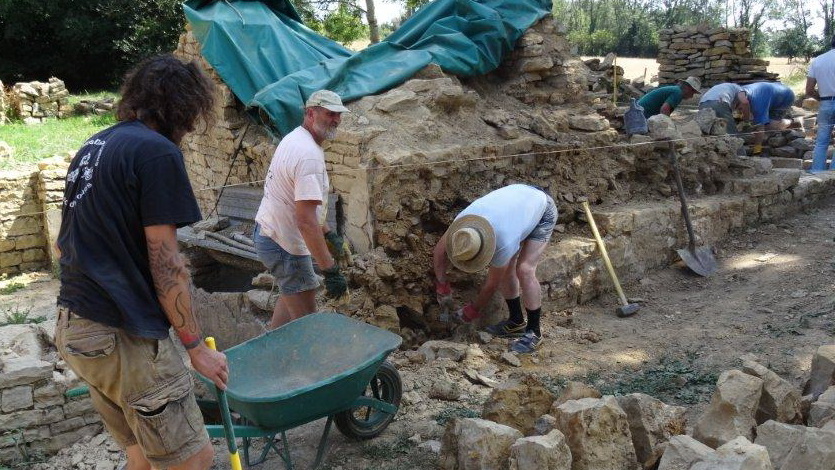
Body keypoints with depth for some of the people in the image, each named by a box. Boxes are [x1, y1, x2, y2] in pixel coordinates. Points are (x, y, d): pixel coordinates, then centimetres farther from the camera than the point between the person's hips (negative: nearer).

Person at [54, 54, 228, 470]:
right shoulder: (157, 152, -14)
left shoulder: (92, 147, 14)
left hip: (72, 326, 10)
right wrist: (196, 347, -8)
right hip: (122, 337, -10)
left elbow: (65, 244, 19)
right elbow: (165, 266, -16)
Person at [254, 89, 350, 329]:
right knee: (305, 316, -2)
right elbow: (306, 221, -32)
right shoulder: (309, 155, -25)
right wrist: (330, 270, -30)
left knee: (291, 294, 29)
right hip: (284, 244, -11)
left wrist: (328, 233, 21)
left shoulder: (294, 138, 8)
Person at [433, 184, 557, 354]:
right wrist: (441, 284, -6)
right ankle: (516, 322, 14)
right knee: (504, 268, 0)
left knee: (524, 270, -19)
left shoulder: (504, 245, -41)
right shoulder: (462, 220, -27)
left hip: (543, 211, -7)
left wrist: (474, 310, -10)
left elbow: (492, 284, -24)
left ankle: (534, 332, -8)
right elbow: (440, 250, -8)